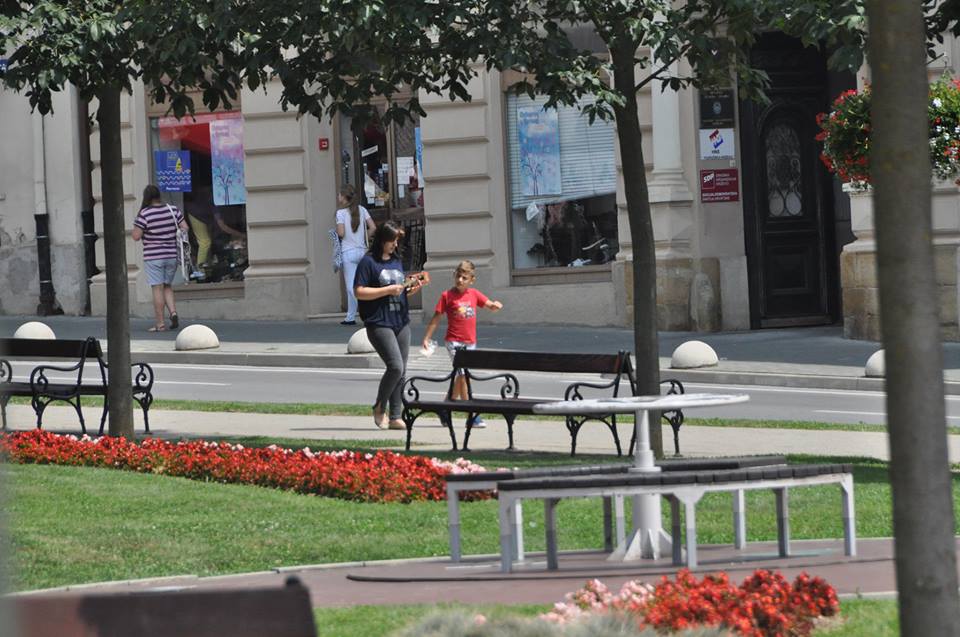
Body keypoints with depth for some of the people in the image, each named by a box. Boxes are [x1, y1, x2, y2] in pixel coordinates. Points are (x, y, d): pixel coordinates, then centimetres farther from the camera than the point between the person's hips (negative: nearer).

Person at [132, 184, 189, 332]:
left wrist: (136, 224, 4)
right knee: (167, 286, 19)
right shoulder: (173, 210, 0)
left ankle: (160, 324, -1)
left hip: (153, 257, -4)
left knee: (157, 289, -1)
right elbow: (185, 228, 3)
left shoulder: (144, 214, -13)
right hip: (172, 256, 4)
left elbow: (136, 236, -12)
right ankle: (173, 312, -2)